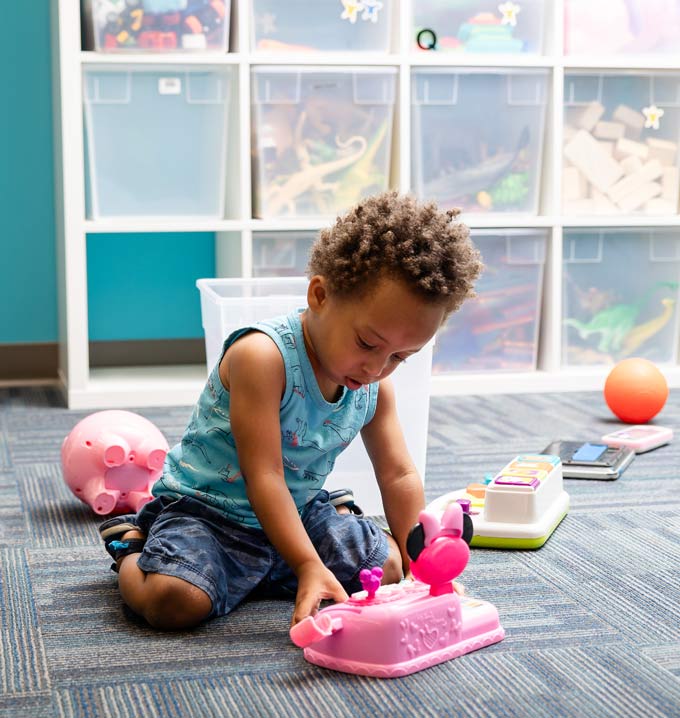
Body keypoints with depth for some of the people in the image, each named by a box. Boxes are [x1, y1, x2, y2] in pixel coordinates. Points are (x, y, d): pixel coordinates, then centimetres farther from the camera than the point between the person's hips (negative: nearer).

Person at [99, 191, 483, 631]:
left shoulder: (375, 386, -3)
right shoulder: (262, 356, -27)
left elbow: (399, 475, 4)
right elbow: (263, 476, -30)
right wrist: (309, 567, -35)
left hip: (299, 511, 7)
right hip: (205, 507, -6)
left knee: (388, 565, -2)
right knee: (177, 601, -30)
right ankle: (132, 550, 4)